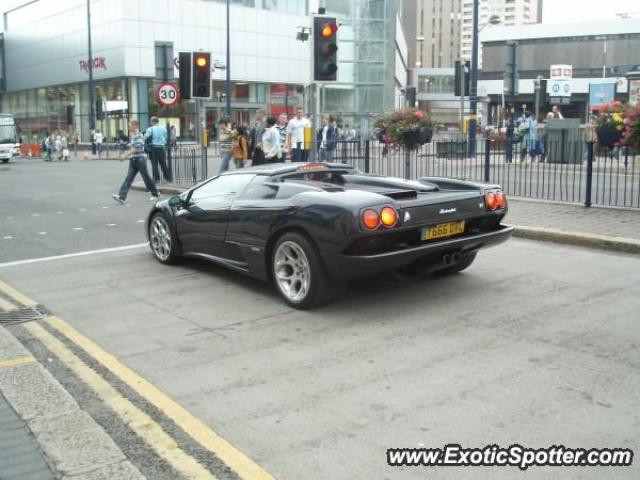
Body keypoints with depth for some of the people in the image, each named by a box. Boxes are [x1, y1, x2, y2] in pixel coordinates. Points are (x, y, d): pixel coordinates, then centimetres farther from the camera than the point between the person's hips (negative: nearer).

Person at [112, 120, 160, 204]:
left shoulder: (139, 136, -15)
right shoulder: (133, 136, 15)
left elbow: (135, 149, -20)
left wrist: (125, 155, -19)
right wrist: (125, 155, 13)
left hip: (140, 159, -9)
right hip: (133, 160, 9)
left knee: (146, 177, 3)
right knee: (128, 178, -1)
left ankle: (155, 194, 21)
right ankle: (122, 197, -8)